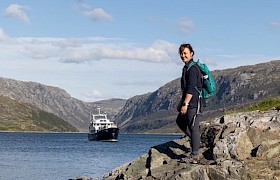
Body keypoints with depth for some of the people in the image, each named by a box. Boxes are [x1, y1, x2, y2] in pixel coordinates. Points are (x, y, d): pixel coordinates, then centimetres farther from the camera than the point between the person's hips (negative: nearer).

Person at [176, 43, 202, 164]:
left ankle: (194, 155, -4)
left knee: (193, 127, -7)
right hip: (187, 101, 11)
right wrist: (181, 103, 27)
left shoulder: (192, 68, -16)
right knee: (180, 121, 23)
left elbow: (191, 89, -22)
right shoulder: (186, 68, 17)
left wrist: (185, 104, -24)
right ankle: (196, 140, 30)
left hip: (193, 102, -11)